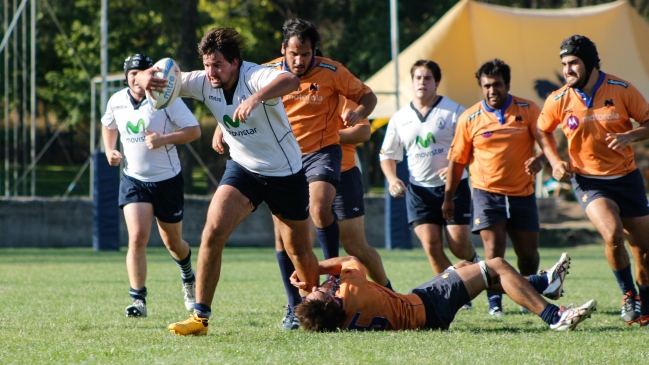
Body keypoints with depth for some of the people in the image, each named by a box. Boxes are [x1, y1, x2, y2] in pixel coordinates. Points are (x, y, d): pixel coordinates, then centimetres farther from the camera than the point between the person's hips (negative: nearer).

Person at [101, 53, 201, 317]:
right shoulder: (116, 102, 1)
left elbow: (194, 130, -14)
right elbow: (108, 125, 24)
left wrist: (163, 139, -26)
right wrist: (110, 150, 6)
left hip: (167, 180, -2)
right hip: (133, 180, 2)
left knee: (172, 241, 14)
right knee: (137, 238, -18)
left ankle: (188, 278, 46)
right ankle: (138, 299, -17)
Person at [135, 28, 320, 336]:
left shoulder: (255, 77, -27)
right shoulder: (204, 83, -10)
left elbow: (291, 81, -47)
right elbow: (164, 81, -11)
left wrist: (255, 98, -65)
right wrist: (146, 77, -36)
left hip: (285, 172, -4)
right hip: (243, 168, 4)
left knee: (299, 250, 9)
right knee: (213, 232, -18)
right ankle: (200, 317, -15)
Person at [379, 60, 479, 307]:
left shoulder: (454, 111, -3)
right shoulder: (400, 118, 8)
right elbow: (387, 155, 17)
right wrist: (392, 179, -2)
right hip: (419, 189, 3)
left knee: (458, 245, -8)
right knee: (431, 245, -10)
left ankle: (474, 261, 28)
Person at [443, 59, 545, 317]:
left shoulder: (528, 110, 0)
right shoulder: (469, 119, 0)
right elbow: (457, 160, 7)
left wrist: (539, 159, -21)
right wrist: (448, 197, 6)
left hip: (522, 193, 2)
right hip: (486, 192, -1)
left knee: (528, 252, 6)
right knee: (494, 249, -13)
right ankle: (494, 301, -3)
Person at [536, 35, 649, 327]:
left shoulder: (621, 90, -9)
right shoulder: (558, 101, -7)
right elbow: (542, 131, 11)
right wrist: (555, 162, -4)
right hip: (588, 180, -1)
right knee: (613, 234, -26)